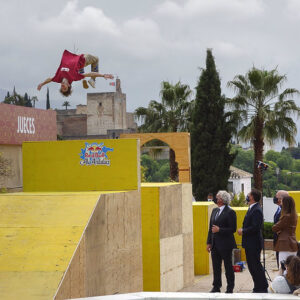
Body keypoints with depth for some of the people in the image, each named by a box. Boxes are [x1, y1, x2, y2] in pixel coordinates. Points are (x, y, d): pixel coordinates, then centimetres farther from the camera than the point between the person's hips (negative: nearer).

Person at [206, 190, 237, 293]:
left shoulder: (230, 212, -9)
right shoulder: (214, 210, 13)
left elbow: (233, 229, -12)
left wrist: (219, 230, -18)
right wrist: (209, 242, 12)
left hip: (225, 244, -7)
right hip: (215, 244, 7)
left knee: (228, 266, 3)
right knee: (216, 266, 9)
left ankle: (230, 288, 12)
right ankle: (216, 287, 16)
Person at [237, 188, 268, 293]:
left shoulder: (256, 210, -18)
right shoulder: (252, 208, 14)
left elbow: (255, 227, -24)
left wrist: (243, 231, -14)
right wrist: (243, 230, 4)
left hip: (254, 243, -10)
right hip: (250, 243, 10)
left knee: (255, 266, -5)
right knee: (252, 266, 15)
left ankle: (262, 288, 2)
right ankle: (258, 288, 23)